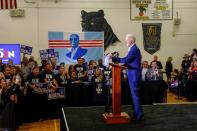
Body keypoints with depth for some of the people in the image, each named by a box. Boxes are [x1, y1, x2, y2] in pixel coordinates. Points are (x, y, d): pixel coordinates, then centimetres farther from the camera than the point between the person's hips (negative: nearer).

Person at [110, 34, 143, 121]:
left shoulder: (134, 49, -15)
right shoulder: (133, 49, 17)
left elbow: (125, 60, -21)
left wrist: (114, 58, -16)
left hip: (134, 75, -10)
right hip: (133, 75, 10)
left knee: (135, 94, -7)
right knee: (134, 94, 12)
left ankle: (139, 115, -2)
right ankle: (136, 114, 19)